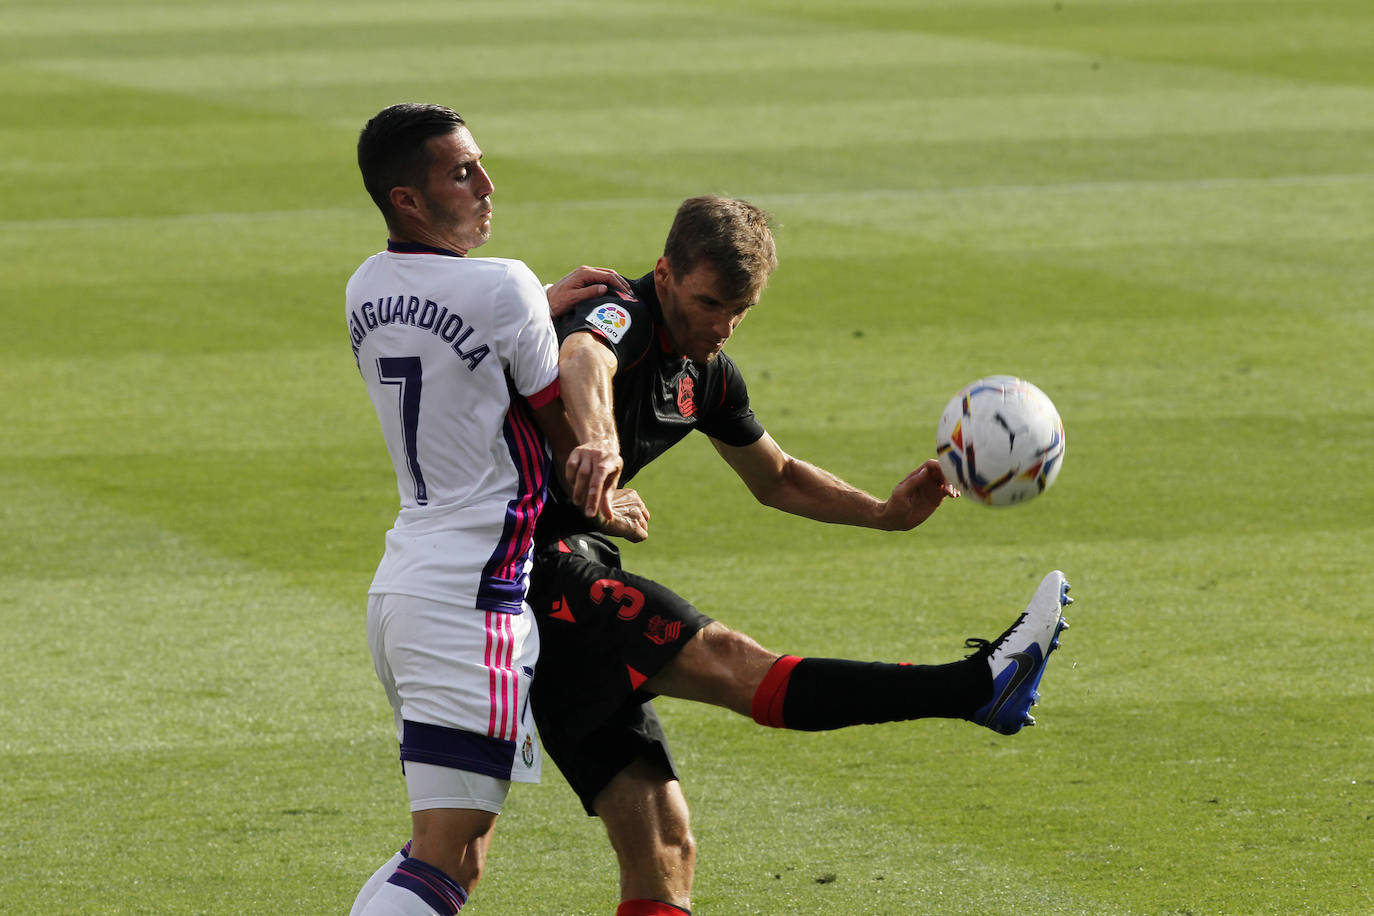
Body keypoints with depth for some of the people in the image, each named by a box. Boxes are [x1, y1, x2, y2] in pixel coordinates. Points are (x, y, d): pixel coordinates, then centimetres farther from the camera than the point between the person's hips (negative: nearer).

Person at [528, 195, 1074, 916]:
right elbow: (581, 367, -39)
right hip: (539, 568, -10)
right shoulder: (621, 317, -13)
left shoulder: (705, 373, 14)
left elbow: (774, 478, 31)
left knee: (662, 851, 2)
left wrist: (884, 512, 15)